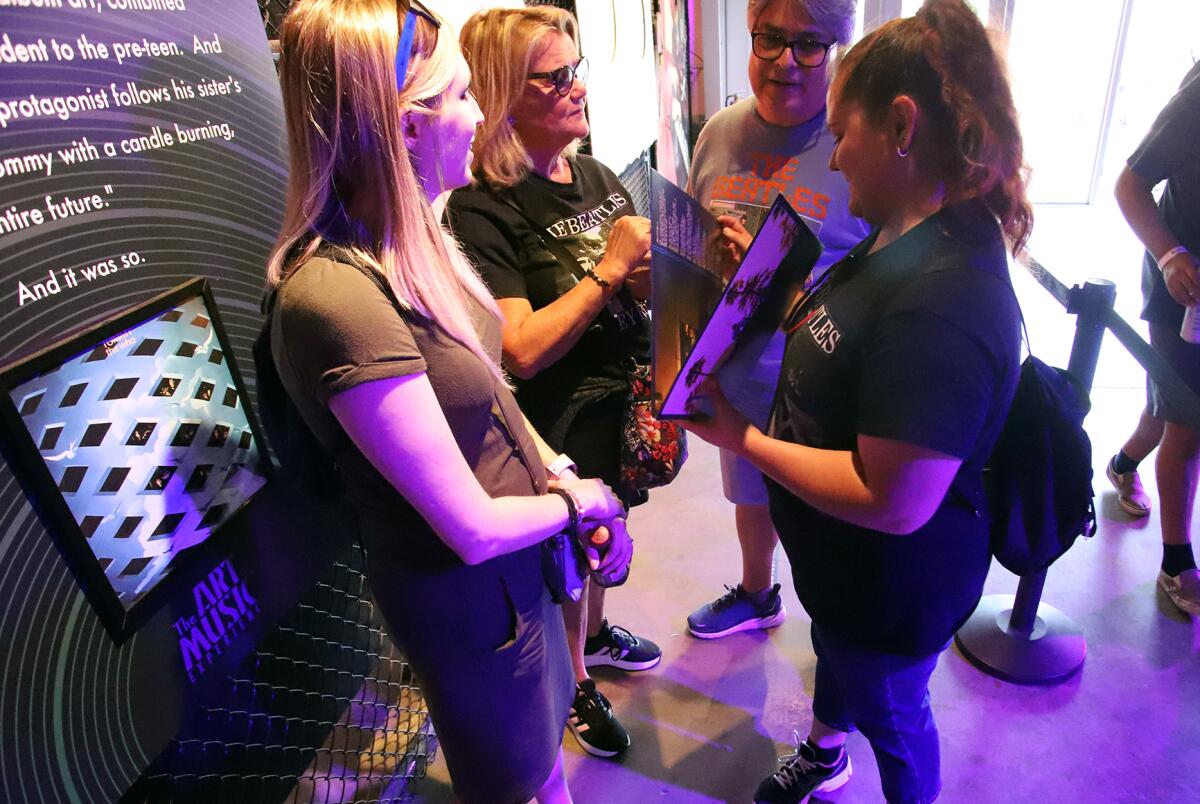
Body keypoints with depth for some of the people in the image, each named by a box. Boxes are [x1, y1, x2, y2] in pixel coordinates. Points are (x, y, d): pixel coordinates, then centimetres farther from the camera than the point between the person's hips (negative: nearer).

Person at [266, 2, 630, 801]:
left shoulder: (414, 239, -5)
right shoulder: (336, 297, -33)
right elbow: (475, 530, -27)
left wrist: (563, 474, -3)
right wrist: (577, 498, -10)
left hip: (519, 546, 7)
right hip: (466, 591, -7)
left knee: (547, 735, 32)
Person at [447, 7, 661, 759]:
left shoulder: (599, 175, 0)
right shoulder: (484, 209, -21)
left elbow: (637, 287, 8)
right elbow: (524, 350, -28)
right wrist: (610, 269, -26)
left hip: (625, 396, 7)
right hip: (560, 422, -6)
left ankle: (595, 635, 55)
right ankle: (574, 684, 43)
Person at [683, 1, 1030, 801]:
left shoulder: (941, 298, -36)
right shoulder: (904, 241, -4)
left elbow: (894, 501, -35)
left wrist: (744, 439, -27)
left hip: (891, 588, -9)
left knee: (889, 713, 22)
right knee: (833, 653, 34)